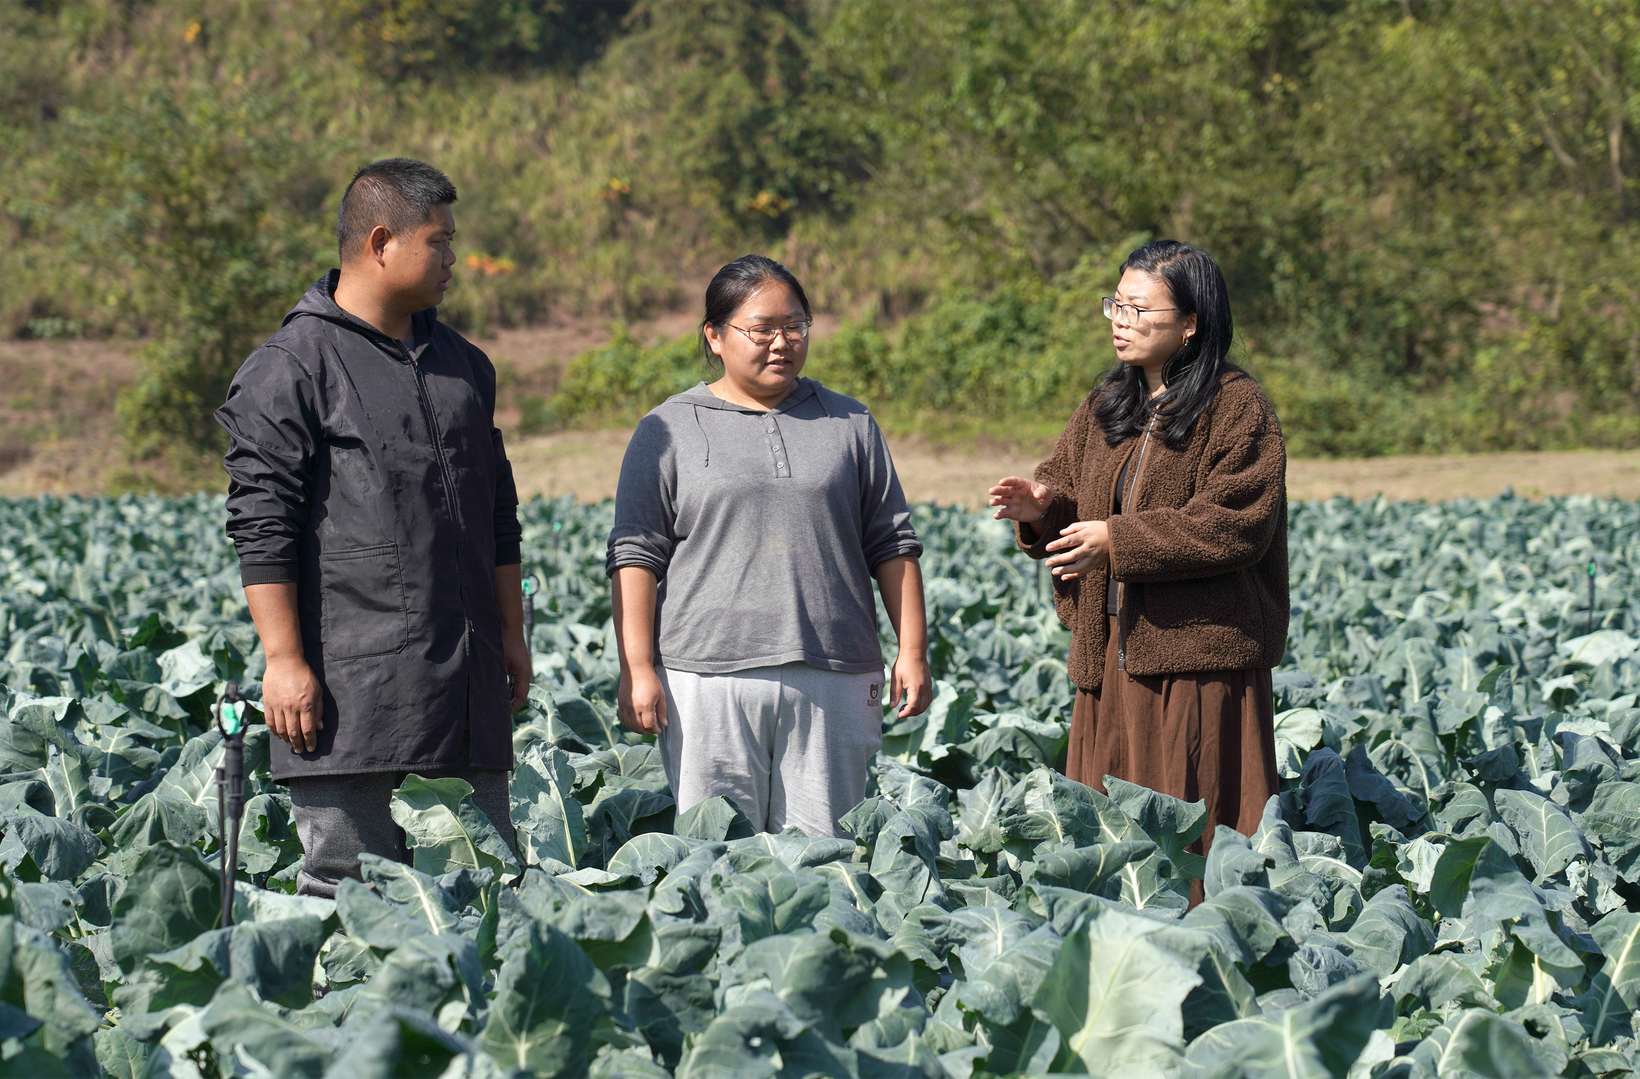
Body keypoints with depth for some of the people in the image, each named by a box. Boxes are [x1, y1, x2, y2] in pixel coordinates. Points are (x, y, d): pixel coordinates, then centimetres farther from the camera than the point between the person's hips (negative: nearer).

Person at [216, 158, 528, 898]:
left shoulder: (463, 365, 17)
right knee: (347, 885, -5)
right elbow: (262, 526, -9)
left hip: (468, 684, 7)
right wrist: (284, 660, -14)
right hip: (351, 684, -7)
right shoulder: (290, 369, -6)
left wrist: (510, 633, 19)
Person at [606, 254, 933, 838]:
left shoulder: (849, 424, 14)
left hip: (833, 682, 2)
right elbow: (636, 555, 3)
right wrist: (637, 669, -5)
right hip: (710, 681, -2)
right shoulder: (669, 432, 6)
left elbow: (892, 545, 15)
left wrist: (913, 652, 8)